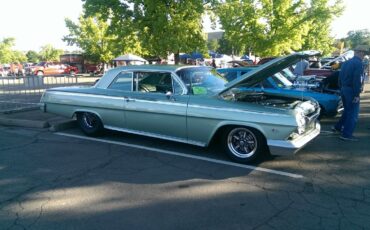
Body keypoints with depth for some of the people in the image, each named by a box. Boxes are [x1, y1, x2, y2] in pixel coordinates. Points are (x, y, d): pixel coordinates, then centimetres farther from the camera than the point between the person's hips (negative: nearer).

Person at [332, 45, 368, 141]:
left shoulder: (345, 63, 13)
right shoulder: (359, 64, -14)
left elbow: (340, 77, 16)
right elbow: (357, 80, -20)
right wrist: (357, 95, -19)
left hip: (344, 89, 9)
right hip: (351, 91, -9)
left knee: (347, 111, 23)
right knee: (353, 114, 0)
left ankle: (337, 127, 28)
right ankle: (346, 134, 2)